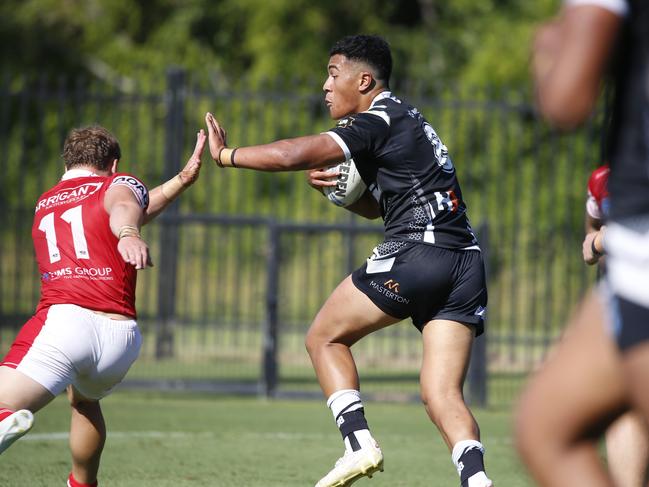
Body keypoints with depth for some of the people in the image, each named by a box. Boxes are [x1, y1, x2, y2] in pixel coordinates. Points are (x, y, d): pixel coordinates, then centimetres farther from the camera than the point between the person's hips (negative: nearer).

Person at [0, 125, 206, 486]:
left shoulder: (45, 203, 31)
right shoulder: (120, 184, 17)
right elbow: (124, 209, -8)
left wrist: (181, 180, 40)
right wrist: (129, 236, -30)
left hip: (64, 318, -1)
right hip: (121, 335, 1)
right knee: (85, 398, 34)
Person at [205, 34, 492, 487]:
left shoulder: (378, 122, -4)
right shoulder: (407, 120, 26)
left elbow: (293, 155, -12)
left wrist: (226, 155, 2)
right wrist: (337, 186, 14)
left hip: (415, 251, -8)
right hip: (466, 264, 8)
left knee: (325, 337, 10)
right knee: (442, 395, -1)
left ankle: (359, 443, -4)